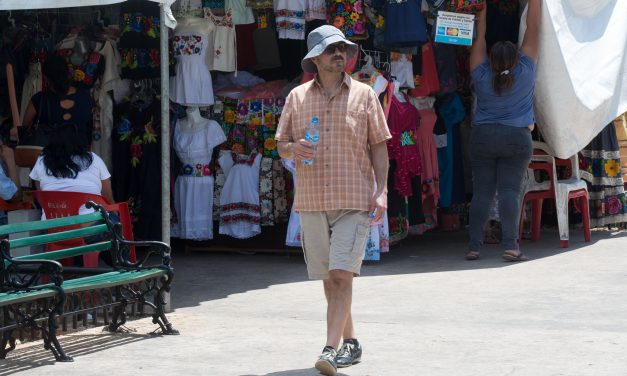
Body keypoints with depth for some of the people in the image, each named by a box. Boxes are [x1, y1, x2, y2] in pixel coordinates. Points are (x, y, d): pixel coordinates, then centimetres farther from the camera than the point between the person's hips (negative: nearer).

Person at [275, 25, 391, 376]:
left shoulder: (364, 94, 4)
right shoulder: (297, 97, 8)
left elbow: (379, 146, 4)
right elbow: (281, 145, 12)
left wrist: (382, 191, -6)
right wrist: (293, 148, -12)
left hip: (355, 202, -3)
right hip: (311, 202, 3)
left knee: (341, 275, -13)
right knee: (328, 278, 11)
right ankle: (350, 342, 26)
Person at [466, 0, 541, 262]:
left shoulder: (481, 76, -5)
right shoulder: (525, 72, -8)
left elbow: (479, 37, 5)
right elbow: (533, 29, -2)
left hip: (482, 138, 2)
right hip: (517, 139, -2)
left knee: (481, 192, 2)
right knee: (510, 192, -5)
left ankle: (474, 247, -1)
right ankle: (510, 246, -14)